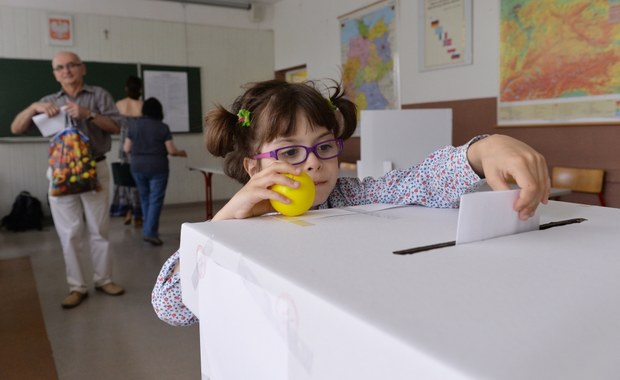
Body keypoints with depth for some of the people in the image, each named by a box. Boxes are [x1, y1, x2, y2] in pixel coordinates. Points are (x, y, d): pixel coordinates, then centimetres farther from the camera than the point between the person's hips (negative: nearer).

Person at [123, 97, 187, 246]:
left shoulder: (134, 125, 3)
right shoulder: (163, 127, -7)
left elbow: (127, 149, 4)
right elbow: (171, 150, -8)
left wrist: (131, 147, 26)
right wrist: (182, 153, 11)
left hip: (138, 167, 4)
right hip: (157, 168, -4)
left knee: (145, 198, 17)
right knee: (155, 200, -1)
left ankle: (148, 229, 25)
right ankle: (150, 232, -8)